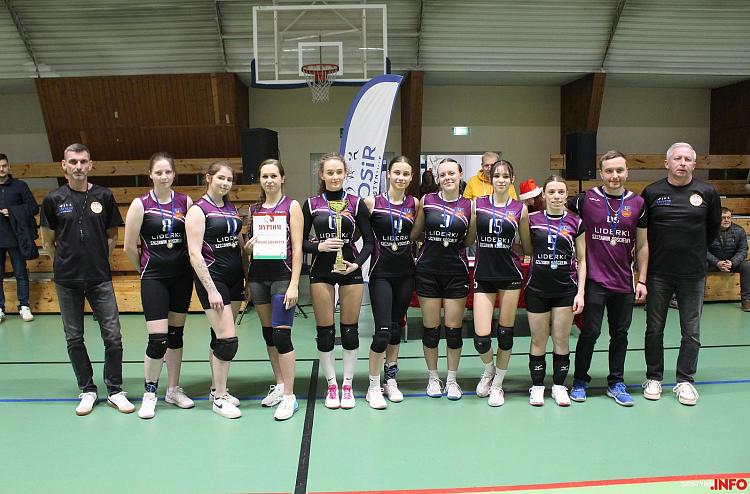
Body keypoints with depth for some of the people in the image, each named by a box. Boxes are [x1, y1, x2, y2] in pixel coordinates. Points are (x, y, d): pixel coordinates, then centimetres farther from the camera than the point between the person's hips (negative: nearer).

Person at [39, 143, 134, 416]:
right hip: (67, 282, 1)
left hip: (100, 279, 0)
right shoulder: (53, 199, 1)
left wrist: (100, 260, 2)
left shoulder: (104, 196, 2)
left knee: (113, 336, -1)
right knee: (74, 338, 8)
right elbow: (48, 242, 10)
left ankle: (115, 391, 13)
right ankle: (87, 391, 23)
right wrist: (63, 265, 5)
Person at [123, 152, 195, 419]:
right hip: (154, 278, -3)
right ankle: (149, 393, 13)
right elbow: (129, 246, -2)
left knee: (176, 334, 12)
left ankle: (174, 390, 27)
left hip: (182, 276, 3)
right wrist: (144, 269, 7)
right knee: (158, 339, -8)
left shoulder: (185, 202, 1)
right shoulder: (140, 204, -6)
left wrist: (185, 264, 7)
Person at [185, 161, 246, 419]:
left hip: (234, 277, 7)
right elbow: (195, 254, -15)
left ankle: (217, 389, 24)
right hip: (212, 278, -7)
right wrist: (211, 290, -19)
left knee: (221, 337, 13)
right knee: (228, 339, -9)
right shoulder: (198, 210, -8)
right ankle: (219, 398, 5)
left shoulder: (231, 208, 12)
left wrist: (250, 243, 2)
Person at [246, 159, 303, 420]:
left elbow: (297, 248, -8)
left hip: (282, 275, -5)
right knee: (268, 334, 11)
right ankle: (279, 386, 25)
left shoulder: (291, 206, -2)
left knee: (281, 335, -9)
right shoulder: (254, 209, 12)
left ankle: (289, 397, -1)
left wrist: (294, 284, -14)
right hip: (258, 275, 5)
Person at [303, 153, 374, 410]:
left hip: (350, 270, 0)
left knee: (350, 330, 5)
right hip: (321, 271, 0)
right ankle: (331, 385, 18)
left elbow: (369, 241, 2)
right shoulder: (311, 204, 3)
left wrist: (357, 263, -13)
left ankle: (347, 386, 18)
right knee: (325, 331, 3)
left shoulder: (356, 203, 2)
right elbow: (301, 241, 4)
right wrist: (319, 246, -15)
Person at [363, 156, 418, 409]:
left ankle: (391, 380, 27)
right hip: (381, 273, -4)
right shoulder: (372, 202, -8)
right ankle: (373, 387, 6)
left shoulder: (414, 203, 3)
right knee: (382, 331, -9)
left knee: (396, 328, 13)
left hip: (405, 273, 4)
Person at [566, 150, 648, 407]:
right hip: (594, 279, -3)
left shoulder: (638, 203, 4)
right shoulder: (585, 199, -5)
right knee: (590, 332, 2)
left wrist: (642, 280, 5)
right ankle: (580, 381, 19)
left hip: (624, 282, 3)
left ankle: (616, 383, 26)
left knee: (620, 333, 12)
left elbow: (642, 245, 9)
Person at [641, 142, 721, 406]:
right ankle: (653, 378, 22)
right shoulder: (651, 192, -1)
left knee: (691, 332, 7)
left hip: (693, 274, 0)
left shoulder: (707, 193, 0)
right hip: (658, 273, 0)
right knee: (654, 329, 9)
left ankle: (685, 381, 20)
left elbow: (714, 227, 14)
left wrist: (697, 251, 13)